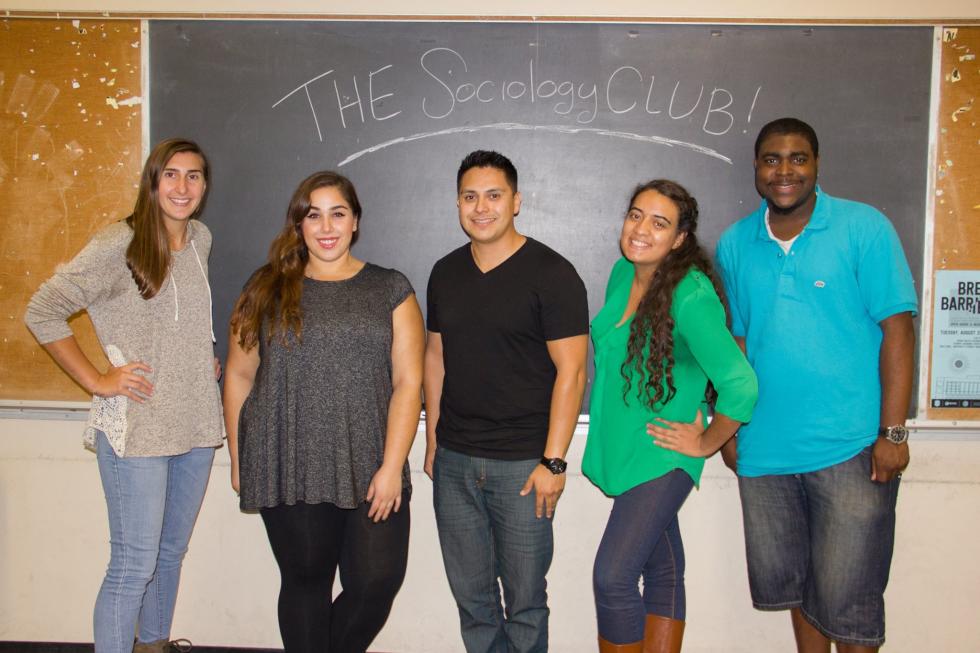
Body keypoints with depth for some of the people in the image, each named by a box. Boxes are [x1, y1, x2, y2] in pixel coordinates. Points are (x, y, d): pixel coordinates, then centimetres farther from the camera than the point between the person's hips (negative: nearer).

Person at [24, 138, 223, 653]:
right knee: (133, 565, -4)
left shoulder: (201, 239, 9)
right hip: (136, 428, -6)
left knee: (170, 552, 19)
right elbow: (42, 311, -11)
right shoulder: (118, 244, -11)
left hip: (195, 423, 7)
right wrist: (97, 380, -12)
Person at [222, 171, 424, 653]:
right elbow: (239, 375, 11)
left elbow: (408, 382, 0)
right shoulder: (267, 289, 9)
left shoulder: (390, 289, 6)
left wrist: (391, 467, -8)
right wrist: (238, 460, 8)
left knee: (377, 581, -1)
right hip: (288, 471, 1)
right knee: (305, 581, 8)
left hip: (369, 471, 0)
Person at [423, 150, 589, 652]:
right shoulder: (445, 273, 9)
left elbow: (571, 371, -11)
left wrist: (552, 462, -15)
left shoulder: (551, 273, -8)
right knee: (470, 593, 14)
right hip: (453, 461, 5)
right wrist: (433, 444, 13)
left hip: (522, 464, -5)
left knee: (525, 600, 6)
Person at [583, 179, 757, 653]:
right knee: (663, 572, 17)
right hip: (623, 449, 7)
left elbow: (740, 386, -27)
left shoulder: (690, 296, -22)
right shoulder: (623, 273, 2)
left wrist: (706, 443, -14)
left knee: (612, 578, -9)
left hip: (661, 458, -7)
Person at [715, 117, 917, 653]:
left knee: (845, 598, 2)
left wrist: (893, 432, -11)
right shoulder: (734, 244, 6)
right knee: (789, 583, 17)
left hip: (850, 448, -4)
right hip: (764, 448, 4)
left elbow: (897, 329, -7)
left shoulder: (864, 228, -5)